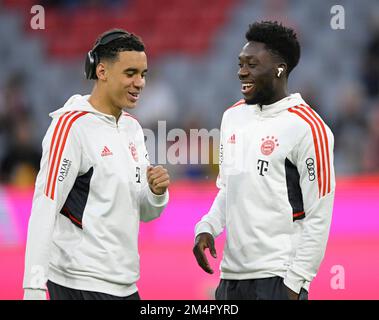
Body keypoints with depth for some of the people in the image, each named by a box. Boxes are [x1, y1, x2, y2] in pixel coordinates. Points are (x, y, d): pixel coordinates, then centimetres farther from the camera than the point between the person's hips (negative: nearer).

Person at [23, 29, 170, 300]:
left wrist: (156, 192, -5)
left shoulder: (132, 127, 13)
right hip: (80, 284, -8)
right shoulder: (72, 125, -11)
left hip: (125, 284, 8)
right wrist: (34, 287, -23)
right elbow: (44, 209, -16)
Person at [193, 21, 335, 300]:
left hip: (277, 277, -7)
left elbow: (318, 219, -10)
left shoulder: (307, 128, -10)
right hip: (232, 274, 7)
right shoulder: (233, 116, 11)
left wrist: (294, 283, -13)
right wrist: (206, 228, 3)